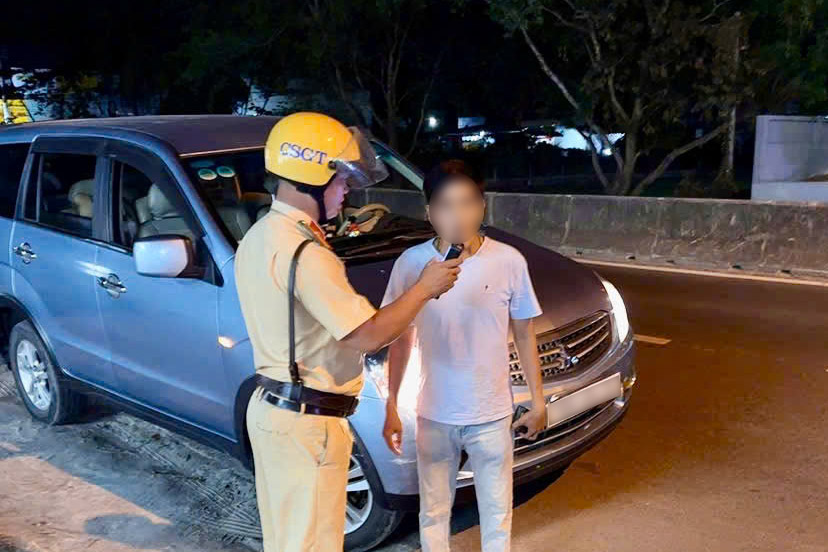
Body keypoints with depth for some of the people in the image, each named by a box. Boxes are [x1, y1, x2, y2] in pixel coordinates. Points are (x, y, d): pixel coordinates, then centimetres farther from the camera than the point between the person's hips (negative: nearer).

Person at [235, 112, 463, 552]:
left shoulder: (258, 237, 7)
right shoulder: (305, 253, -24)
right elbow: (368, 336, -24)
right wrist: (424, 288, -12)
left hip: (270, 407, 10)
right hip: (306, 424, -10)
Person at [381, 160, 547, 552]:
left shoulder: (509, 261, -12)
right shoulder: (411, 263, -10)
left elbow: (524, 335, 0)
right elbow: (400, 340, 0)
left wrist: (538, 401, 3)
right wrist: (391, 408, 1)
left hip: (492, 416, 0)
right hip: (433, 416, 1)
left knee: (497, 513, 16)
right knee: (433, 513, 18)